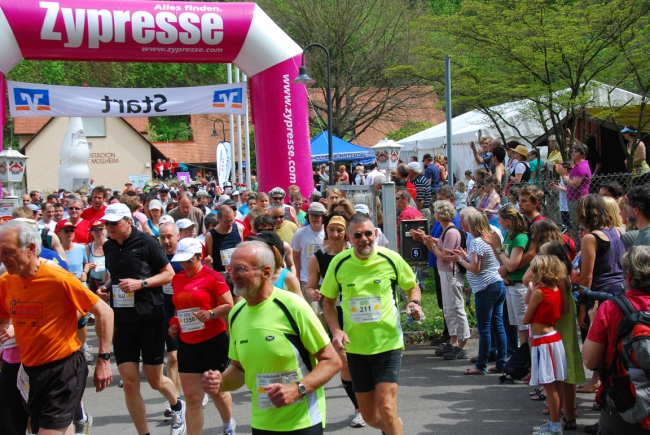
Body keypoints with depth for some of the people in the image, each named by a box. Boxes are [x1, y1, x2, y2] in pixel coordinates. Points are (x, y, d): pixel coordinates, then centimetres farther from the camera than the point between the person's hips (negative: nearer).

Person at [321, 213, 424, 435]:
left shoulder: (391, 259, -8)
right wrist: (335, 330, -9)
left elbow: (412, 286, 9)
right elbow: (328, 301, 7)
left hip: (388, 343, -2)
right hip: (356, 346, 3)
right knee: (369, 415, 12)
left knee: (386, 408, -15)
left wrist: (415, 303, -13)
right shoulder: (339, 263, -5)